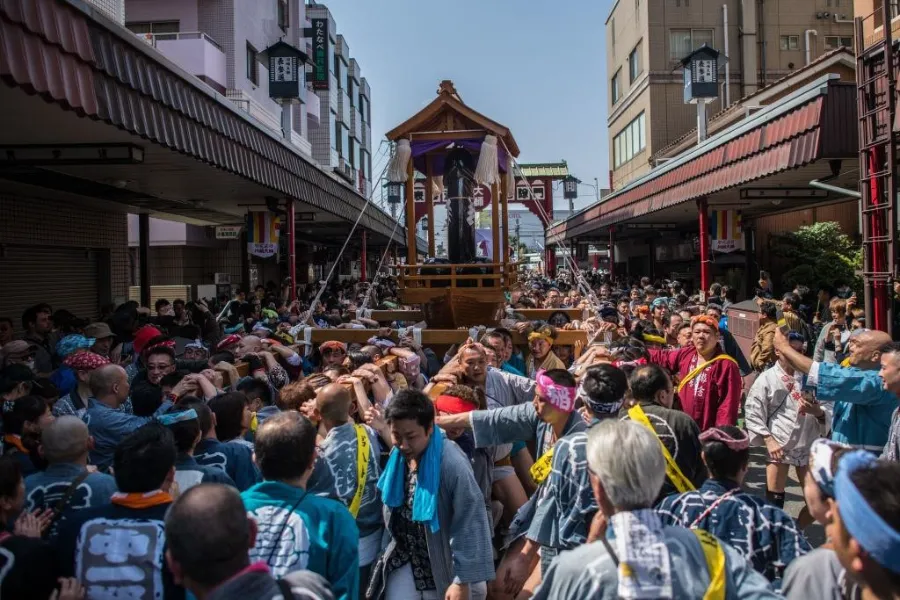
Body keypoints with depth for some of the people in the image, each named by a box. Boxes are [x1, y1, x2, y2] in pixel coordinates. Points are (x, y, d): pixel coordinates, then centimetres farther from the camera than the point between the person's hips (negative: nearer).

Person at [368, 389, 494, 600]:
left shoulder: (452, 464, -29)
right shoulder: (398, 456, -8)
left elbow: (470, 527, -23)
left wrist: (463, 580, -19)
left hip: (442, 567, -5)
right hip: (404, 561, 5)